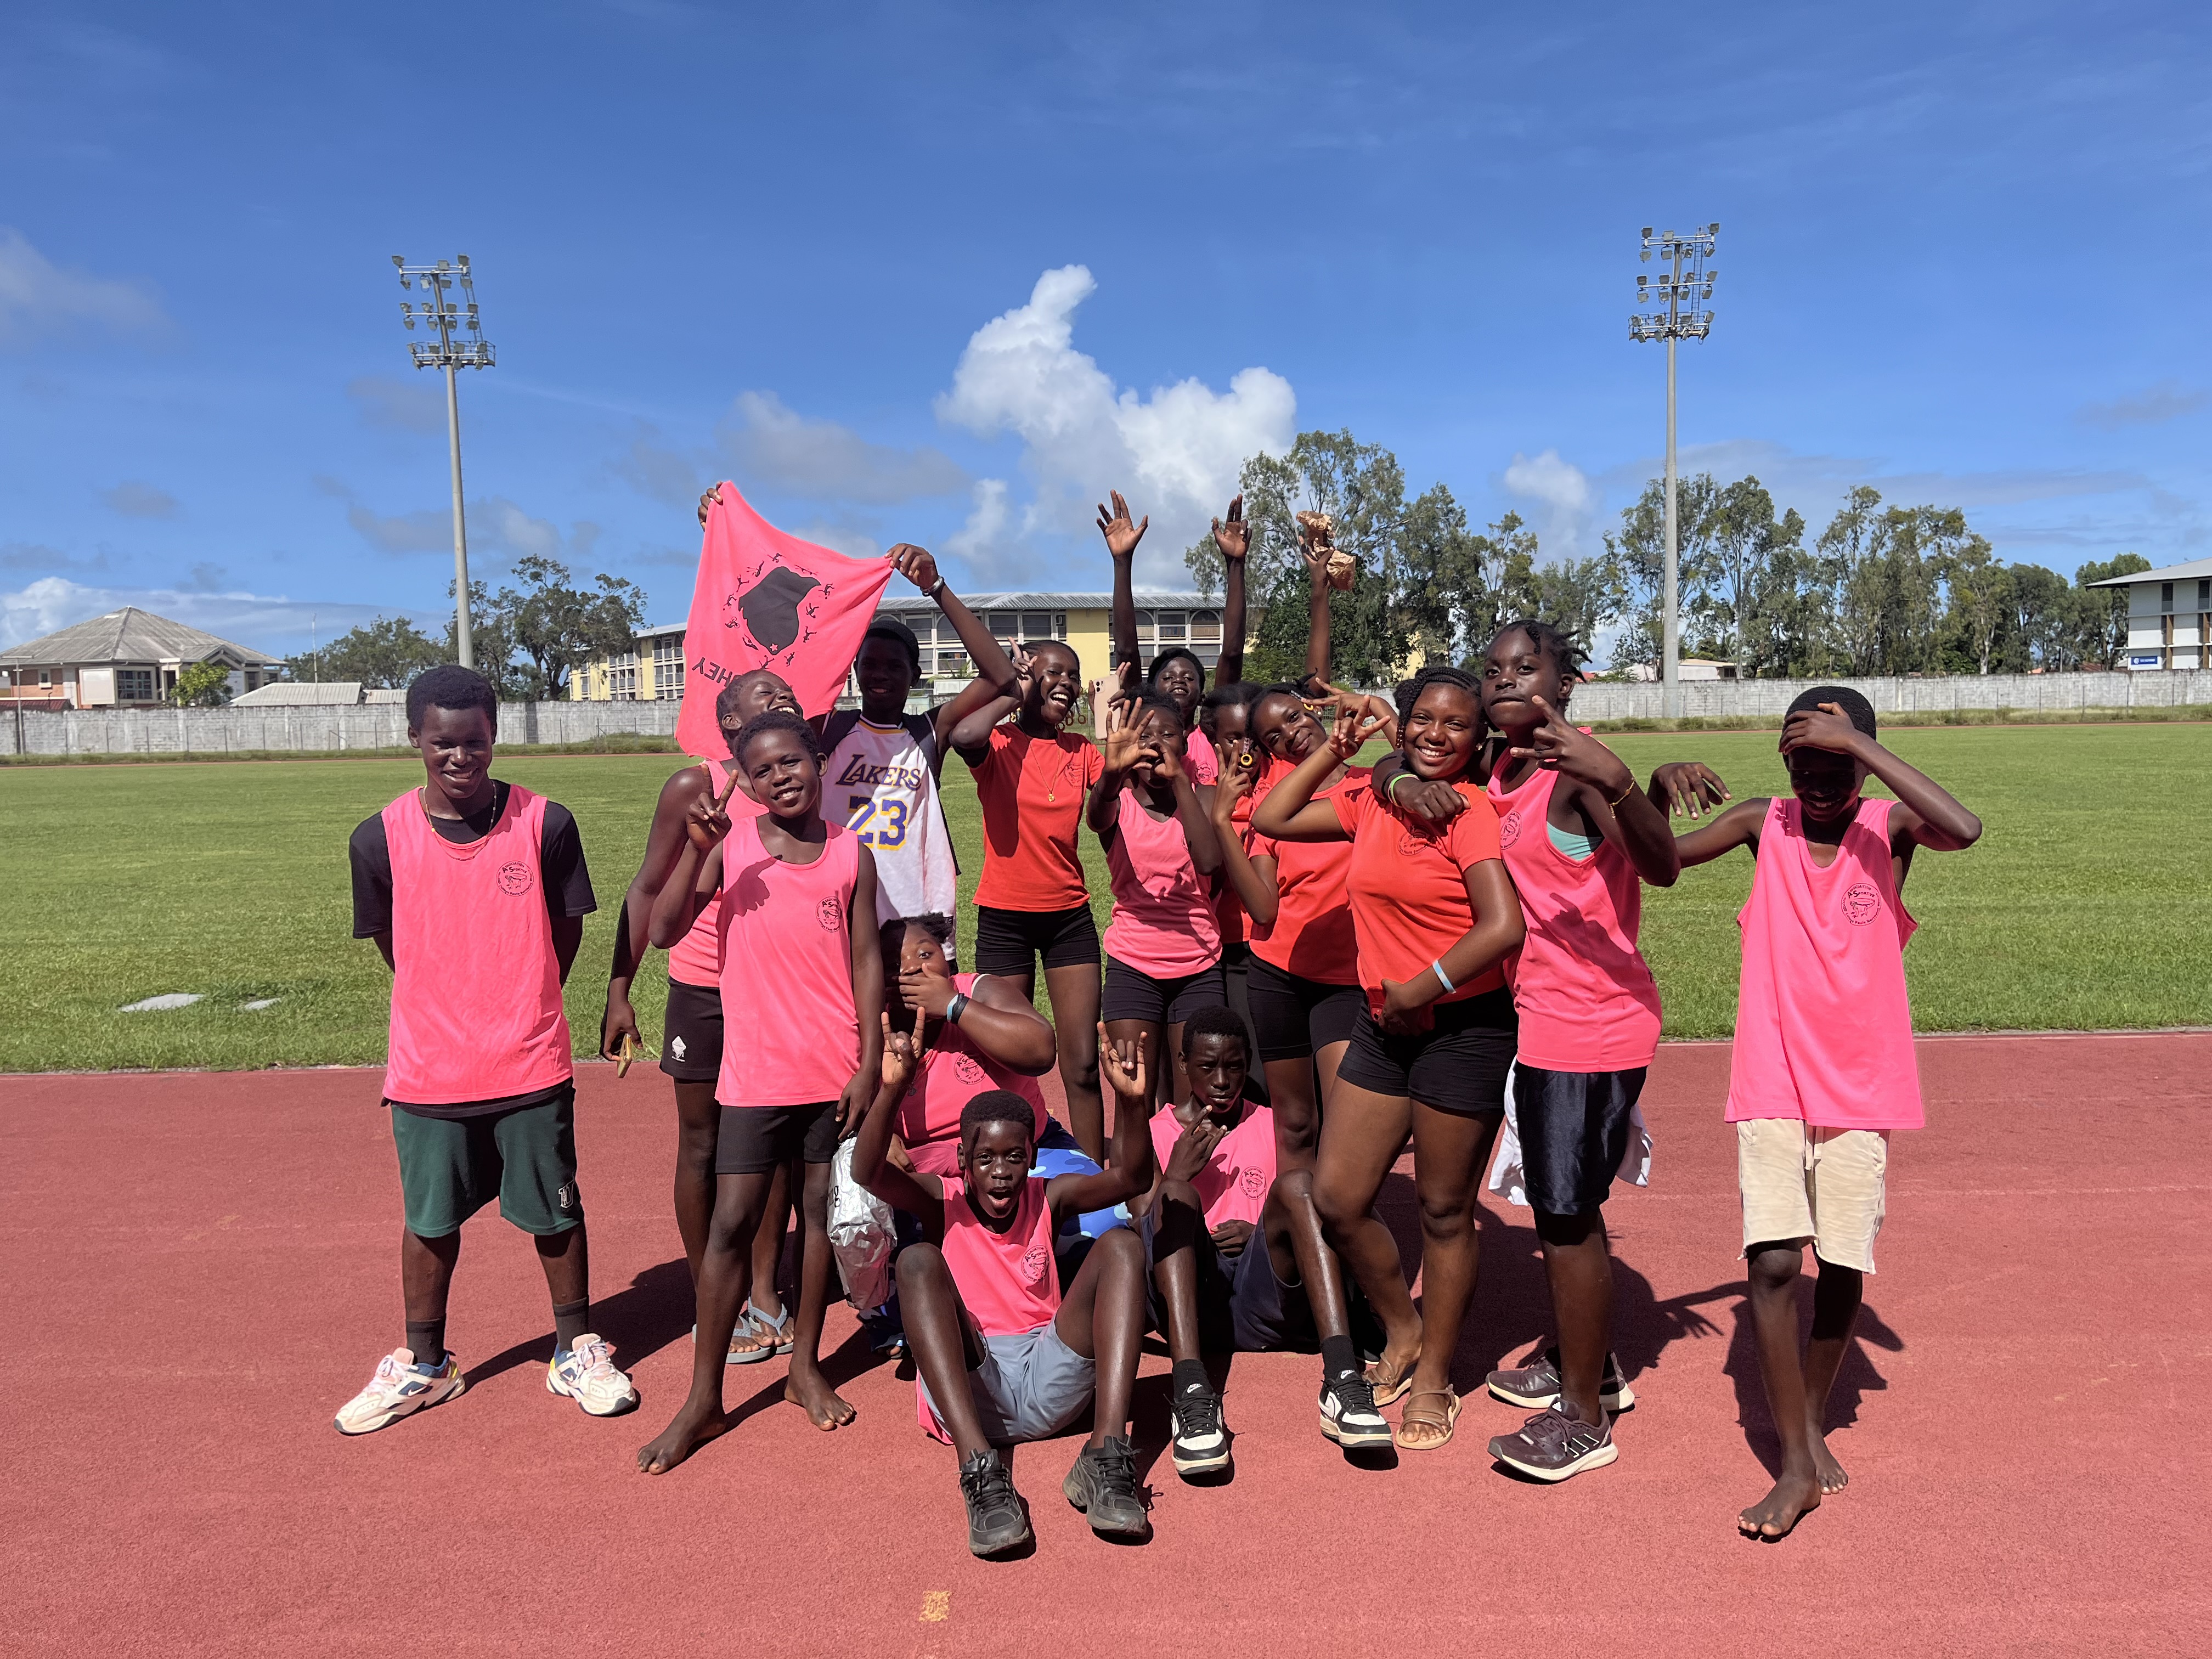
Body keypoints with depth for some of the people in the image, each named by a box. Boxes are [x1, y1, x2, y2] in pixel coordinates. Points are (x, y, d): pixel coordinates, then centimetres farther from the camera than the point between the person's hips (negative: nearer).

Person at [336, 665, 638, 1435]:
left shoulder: (546, 824, -8)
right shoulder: (381, 838, -5)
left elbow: (565, 932, 2)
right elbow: (394, 948, 5)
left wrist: (519, 1015, 4)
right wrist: (455, 1016, 5)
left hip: (532, 1066, -1)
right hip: (427, 1070, 1)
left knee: (556, 1210, 11)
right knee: (429, 1218, 15)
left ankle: (578, 1350, 29)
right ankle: (423, 1364, 34)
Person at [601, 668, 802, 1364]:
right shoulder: (696, 787, -9)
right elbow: (648, 890, -6)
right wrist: (619, 991, -10)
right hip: (704, 989, -4)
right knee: (703, 1142, 6)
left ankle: (764, 1290, 23)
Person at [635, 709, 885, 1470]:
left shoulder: (852, 854, 0)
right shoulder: (730, 846, -4)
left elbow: (865, 959, 1)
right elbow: (662, 931, -13)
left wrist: (870, 1062, -3)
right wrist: (696, 847, -24)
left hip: (835, 1067, 2)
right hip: (757, 1067, -1)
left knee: (823, 1209, 11)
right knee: (732, 1222, 1)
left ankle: (806, 1366, 29)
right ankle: (703, 1399, 13)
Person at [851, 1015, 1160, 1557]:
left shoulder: (1048, 1199, 11)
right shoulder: (942, 1201, 6)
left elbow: (1132, 1178, -5)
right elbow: (867, 1172, -15)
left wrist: (1130, 1100, -24)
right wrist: (892, 1087, -32)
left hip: (1049, 1385, 2)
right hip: (966, 1384, -2)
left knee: (1121, 1245, -14)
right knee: (918, 1260, -24)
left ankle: (1106, 1457, -30)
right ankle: (979, 1467, -39)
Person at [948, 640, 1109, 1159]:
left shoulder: (1080, 750, 8)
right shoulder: (998, 743, -5)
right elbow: (962, 736, -30)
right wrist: (1015, 695, -15)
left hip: (1069, 915, 3)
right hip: (1004, 917, -3)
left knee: (1082, 1063, 1)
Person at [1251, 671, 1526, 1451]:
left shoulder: (1468, 810, -13)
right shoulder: (1371, 802, 6)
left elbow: (1503, 926, -23)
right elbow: (1271, 818, 11)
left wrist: (1420, 992, -15)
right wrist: (1334, 748, 6)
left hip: (1463, 1029, -6)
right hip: (1384, 1026, 6)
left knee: (1444, 1211, 8)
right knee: (1336, 1197, 7)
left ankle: (1433, 1376, 27)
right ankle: (1403, 1329, 33)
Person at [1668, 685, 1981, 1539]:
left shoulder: (1890, 827, -3)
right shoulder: (1763, 822, 1)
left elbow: (1964, 829, -25)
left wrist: (1858, 742, -25)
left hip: (1859, 1089, 0)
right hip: (1770, 1086, 0)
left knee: (1843, 1267, 5)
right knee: (1772, 1261, -10)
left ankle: (1813, 1418, 31)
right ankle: (1797, 1465, 4)